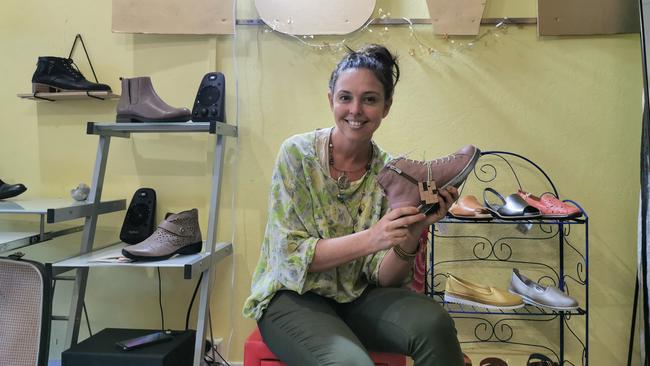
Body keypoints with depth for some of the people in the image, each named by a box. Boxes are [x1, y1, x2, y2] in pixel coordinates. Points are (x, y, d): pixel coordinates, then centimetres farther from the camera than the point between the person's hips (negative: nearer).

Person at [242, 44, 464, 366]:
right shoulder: (297, 153, -12)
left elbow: (385, 278, -5)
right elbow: (291, 255, -15)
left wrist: (410, 237, -26)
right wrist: (370, 238, -28)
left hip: (355, 297, 3)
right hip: (292, 297, -2)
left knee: (434, 323, -26)